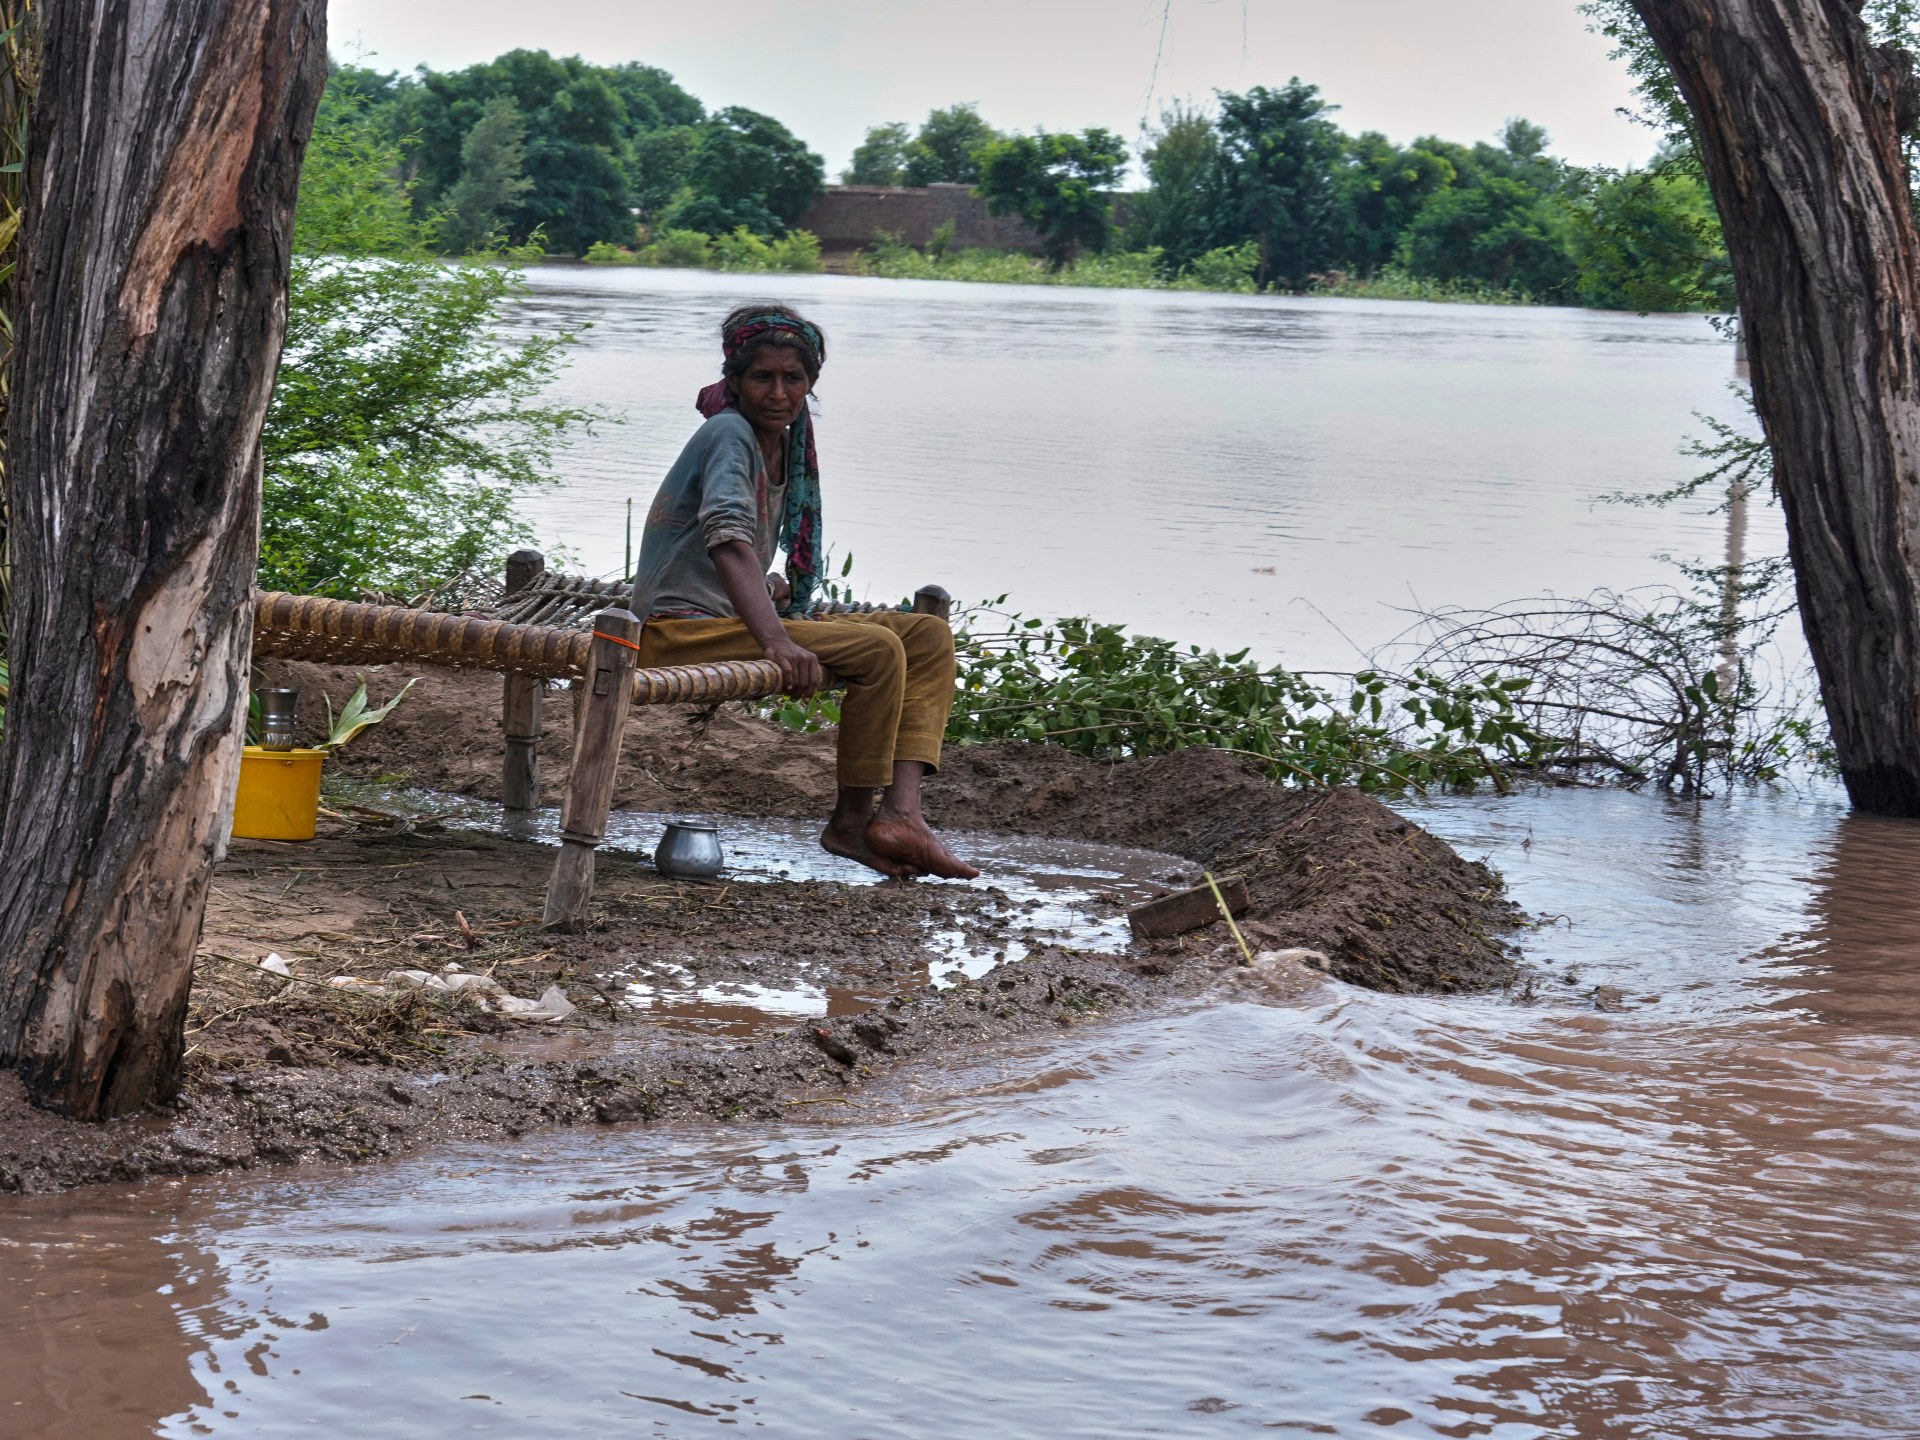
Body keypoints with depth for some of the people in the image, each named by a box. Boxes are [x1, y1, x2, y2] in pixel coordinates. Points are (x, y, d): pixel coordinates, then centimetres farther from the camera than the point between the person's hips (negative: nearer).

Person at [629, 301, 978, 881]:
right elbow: (727, 537, -32)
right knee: (877, 650, -26)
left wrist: (772, 590, 6)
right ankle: (853, 820, -14)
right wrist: (777, 641, -44)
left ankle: (901, 812, -18)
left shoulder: (785, 443, 14)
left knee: (929, 636, -1)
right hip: (680, 631, -10)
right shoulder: (729, 433, -14)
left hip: (726, 619, 10)